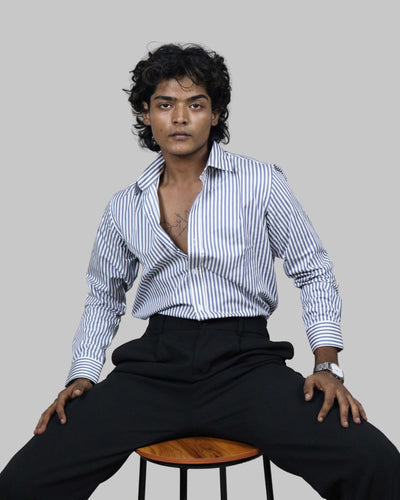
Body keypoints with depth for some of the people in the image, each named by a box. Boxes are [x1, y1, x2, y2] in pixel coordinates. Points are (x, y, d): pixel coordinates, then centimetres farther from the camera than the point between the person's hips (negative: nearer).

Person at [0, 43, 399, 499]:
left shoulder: (262, 184, 4)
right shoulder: (124, 208, 11)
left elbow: (313, 273, 8)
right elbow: (103, 297, 23)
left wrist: (327, 365, -4)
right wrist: (83, 376, 9)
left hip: (245, 359, -1)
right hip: (155, 363, 2)